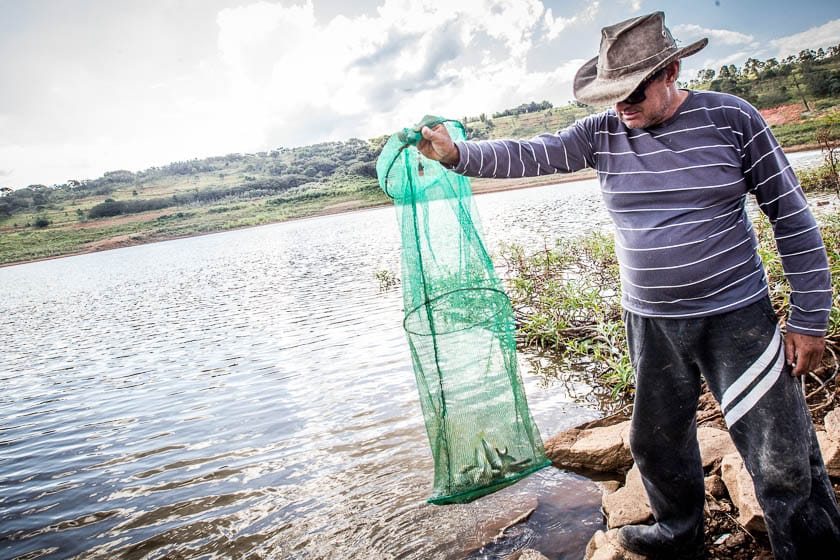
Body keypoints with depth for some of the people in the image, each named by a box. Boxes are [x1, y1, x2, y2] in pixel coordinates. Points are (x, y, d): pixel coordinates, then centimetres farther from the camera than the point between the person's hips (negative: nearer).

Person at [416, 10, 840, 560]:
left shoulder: (730, 118, -8)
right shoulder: (604, 132, 1)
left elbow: (792, 217, -5)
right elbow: (531, 154, -7)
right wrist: (458, 154, -24)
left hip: (737, 317, -3)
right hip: (650, 324, 4)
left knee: (785, 462, 1)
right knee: (656, 441, 19)